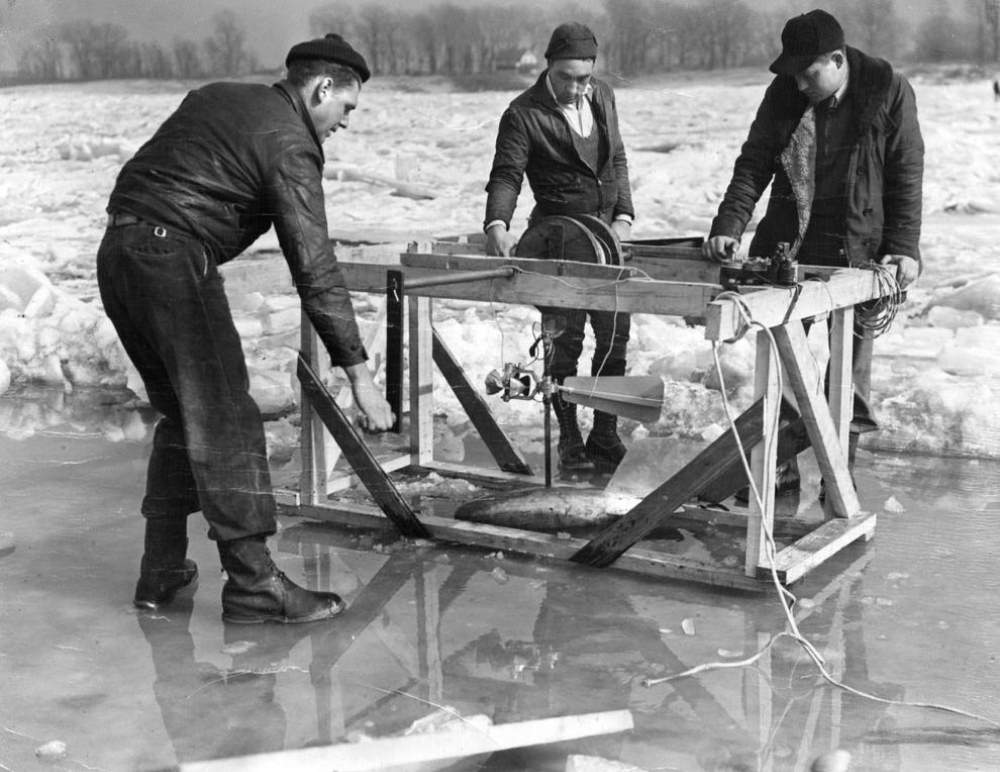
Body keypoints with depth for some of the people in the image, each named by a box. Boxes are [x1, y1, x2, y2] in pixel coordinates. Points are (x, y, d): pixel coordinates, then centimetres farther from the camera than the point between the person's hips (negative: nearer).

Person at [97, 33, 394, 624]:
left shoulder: (216, 98, 20)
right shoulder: (290, 144, -6)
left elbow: (147, 177, 23)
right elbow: (315, 267, -12)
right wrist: (359, 373, -10)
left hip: (117, 253, 9)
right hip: (173, 259, -9)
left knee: (181, 411, 17)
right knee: (225, 420, -6)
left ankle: (161, 571, 20)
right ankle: (253, 585, -5)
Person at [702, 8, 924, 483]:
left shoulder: (889, 92, -7)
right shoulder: (784, 94, -1)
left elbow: (907, 175, -4)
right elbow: (753, 164, -3)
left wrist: (904, 247, -12)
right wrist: (728, 226, -16)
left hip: (857, 252, -2)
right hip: (790, 248, 3)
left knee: (847, 373, 3)